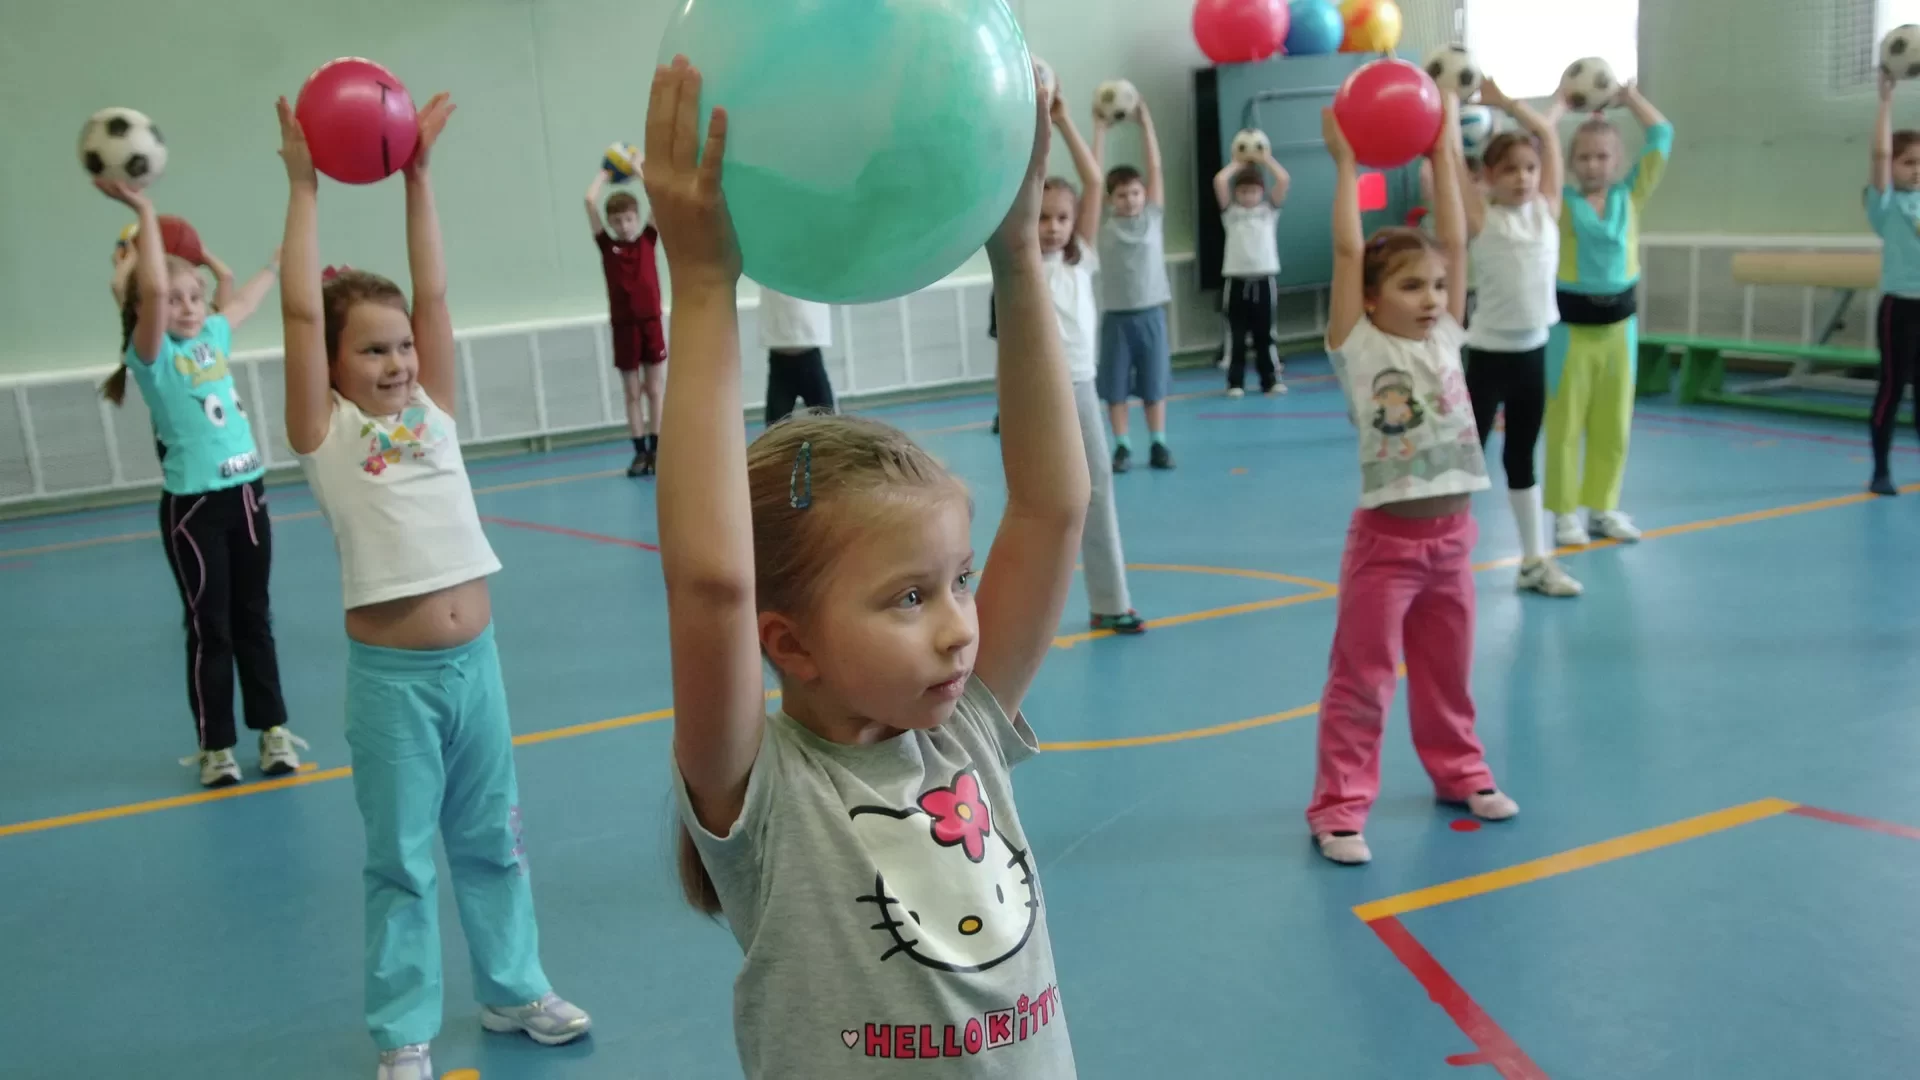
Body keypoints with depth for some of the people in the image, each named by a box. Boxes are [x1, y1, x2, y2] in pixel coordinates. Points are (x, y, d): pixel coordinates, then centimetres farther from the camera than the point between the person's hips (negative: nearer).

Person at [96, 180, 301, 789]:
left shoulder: (213, 337, 7)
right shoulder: (152, 355, -10)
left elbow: (247, 297, 26)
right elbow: (154, 291, -28)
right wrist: (144, 214, -29)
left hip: (247, 494, 6)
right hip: (194, 507, -5)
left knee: (254, 619, 13)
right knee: (209, 626, 2)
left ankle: (273, 730, 21)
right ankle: (216, 745, 13)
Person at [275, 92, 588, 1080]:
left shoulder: (432, 409, 6)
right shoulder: (325, 435, -4)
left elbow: (434, 294, 1)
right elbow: (300, 311, -13)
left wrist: (417, 174, 1)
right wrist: (304, 187, -8)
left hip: (474, 658, 4)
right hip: (391, 674, -4)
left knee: (492, 840, 17)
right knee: (400, 860, 8)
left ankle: (512, 990, 33)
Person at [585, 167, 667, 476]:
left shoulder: (648, 239, 4)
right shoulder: (606, 244, 2)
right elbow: (590, 201, -6)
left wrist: (640, 171, 6)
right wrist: (604, 174, 7)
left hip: (651, 322, 0)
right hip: (623, 325, 0)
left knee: (655, 390, 6)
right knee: (632, 394, 6)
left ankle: (656, 450, 13)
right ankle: (640, 452, 11)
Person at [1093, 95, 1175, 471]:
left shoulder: (1153, 217, 3)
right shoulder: (1104, 224, 0)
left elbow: (1156, 167, -1)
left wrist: (1146, 123, -6)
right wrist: (1100, 129, -6)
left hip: (1150, 314, 1)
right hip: (1116, 316, -1)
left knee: (1155, 384, 7)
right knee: (1116, 387, 4)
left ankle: (1158, 444, 16)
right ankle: (1122, 446, 13)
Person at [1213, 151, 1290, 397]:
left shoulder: (1269, 210, 10)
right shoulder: (1231, 212, 7)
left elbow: (1284, 180, -1)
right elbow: (1219, 180, -5)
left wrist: (1266, 160, 8)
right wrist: (1238, 164, 9)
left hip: (1264, 278, 1)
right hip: (1237, 279, -1)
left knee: (1265, 334, 8)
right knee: (1236, 335, 2)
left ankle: (1270, 380, 15)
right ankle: (1235, 383, 9)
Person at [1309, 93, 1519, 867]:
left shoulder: (1444, 338, 6)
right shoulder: (1358, 349, -8)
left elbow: (1454, 243, 3)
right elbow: (1348, 252, -14)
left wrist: (1443, 155, 4)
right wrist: (1345, 164, -9)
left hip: (1452, 534, 5)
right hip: (1385, 539, -5)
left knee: (1447, 672, 20)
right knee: (1361, 679, 0)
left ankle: (1458, 770, 38)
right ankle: (1339, 805, 7)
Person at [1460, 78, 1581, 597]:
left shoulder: (1546, 208, 5)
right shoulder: (1480, 216, -7)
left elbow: (1549, 136, 10)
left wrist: (1505, 101, 9)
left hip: (1533, 351, 5)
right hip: (1488, 353, -5)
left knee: (1522, 456, 15)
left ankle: (1535, 560, 22)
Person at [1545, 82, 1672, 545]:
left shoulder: (1629, 196, 6)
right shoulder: (1559, 200, -3)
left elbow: (1663, 136, 7)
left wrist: (1627, 94, 9)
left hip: (1619, 320, 4)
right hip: (1570, 322, -4)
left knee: (1614, 424, 10)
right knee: (1565, 423, -1)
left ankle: (1603, 507, 21)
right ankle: (1564, 512, 7)